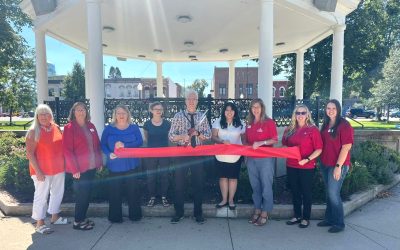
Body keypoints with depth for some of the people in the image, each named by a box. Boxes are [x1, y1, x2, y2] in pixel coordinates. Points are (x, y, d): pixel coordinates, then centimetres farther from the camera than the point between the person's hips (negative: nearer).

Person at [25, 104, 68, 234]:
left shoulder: (56, 127, 5)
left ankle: (55, 216, 35)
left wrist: (64, 164, 10)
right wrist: (38, 171, -18)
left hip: (59, 169, 6)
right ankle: (39, 224, 16)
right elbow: (30, 153, -13)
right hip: (42, 171, -6)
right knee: (41, 196, 2)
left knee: (58, 193, 17)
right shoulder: (34, 131, -10)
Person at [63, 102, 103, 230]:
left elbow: (97, 145, 11)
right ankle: (78, 222, 20)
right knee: (81, 195, 3)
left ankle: (83, 218, 29)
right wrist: (74, 169, -15)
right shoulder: (69, 128, -8)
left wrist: (100, 162, 7)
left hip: (91, 167, 6)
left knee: (87, 194, 14)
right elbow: (67, 150, -12)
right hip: (79, 169, -6)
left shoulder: (90, 126, 9)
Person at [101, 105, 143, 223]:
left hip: (131, 165, 0)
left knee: (133, 190, 7)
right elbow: (103, 144, 0)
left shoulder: (134, 128, 4)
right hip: (115, 166, 0)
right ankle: (115, 216, 21)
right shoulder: (109, 129, 3)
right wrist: (109, 154, -19)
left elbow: (140, 142, -8)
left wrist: (125, 145, -22)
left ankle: (135, 214, 22)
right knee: (115, 191, 6)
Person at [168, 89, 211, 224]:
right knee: (179, 183, 6)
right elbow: (171, 136, -3)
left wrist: (197, 133, -16)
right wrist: (182, 136, -20)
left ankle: (198, 213, 25)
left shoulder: (202, 116, 5)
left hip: (198, 153, 1)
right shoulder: (178, 116, 1)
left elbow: (208, 135, 1)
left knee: (198, 183, 9)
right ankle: (178, 212, 23)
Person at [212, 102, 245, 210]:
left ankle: (231, 200, 22)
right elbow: (213, 137, -7)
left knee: (233, 177, 7)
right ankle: (224, 199, 23)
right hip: (221, 155, 0)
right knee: (223, 177, 8)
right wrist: (223, 141, -26)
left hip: (235, 155, 0)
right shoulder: (218, 122, -1)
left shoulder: (240, 124, 2)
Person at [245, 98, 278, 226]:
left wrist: (261, 143, -21)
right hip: (251, 159, 5)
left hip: (266, 159, -5)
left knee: (266, 186, 2)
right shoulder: (249, 123, 11)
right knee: (255, 186, 11)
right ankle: (257, 210, 23)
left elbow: (275, 140, -9)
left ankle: (265, 213, 13)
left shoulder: (269, 122, -5)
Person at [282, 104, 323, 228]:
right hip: (291, 166, 5)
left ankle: (306, 218, 23)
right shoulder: (289, 129, 7)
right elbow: (284, 145, 16)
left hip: (307, 167, -5)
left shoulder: (313, 129, -7)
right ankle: (297, 215, 30)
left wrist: (307, 159, -21)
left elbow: (319, 149, -11)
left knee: (306, 192, 9)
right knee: (295, 192, 15)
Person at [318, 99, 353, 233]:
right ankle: (329, 219, 28)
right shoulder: (325, 125, 10)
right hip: (325, 164, 7)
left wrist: (338, 166, -19)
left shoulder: (344, 125, -11)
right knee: (329, 193, 15)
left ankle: (339, 223, 14)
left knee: (334, 194, -2)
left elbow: (346, 147, -15)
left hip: (338, 165, -7)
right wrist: (321, 162, 11)